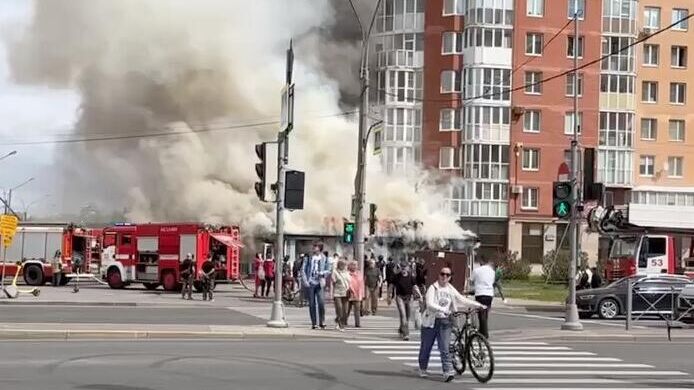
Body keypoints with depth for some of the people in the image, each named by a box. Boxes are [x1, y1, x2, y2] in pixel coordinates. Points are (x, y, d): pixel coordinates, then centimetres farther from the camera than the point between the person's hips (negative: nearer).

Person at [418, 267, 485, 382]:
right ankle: (422, 369, 27)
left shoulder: (451, 290, 10)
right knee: (426, 347, 8)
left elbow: (463, 300, 16)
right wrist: (443, 310, -34)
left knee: (445, 349, -7)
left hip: (445, 322, 3)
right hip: (431, 321, -3)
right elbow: (430, 304, -21)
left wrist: (478, 305, 8)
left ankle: (448, 371, -12)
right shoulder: (433, 288, -7)